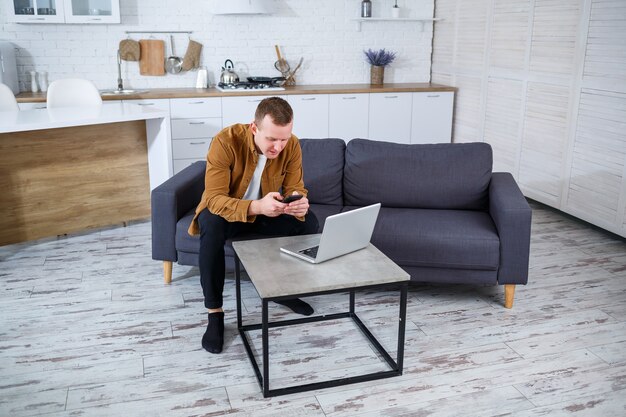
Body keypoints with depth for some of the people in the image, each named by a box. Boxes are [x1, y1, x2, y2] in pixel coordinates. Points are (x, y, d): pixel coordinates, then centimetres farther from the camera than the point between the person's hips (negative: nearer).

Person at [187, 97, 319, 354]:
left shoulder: (292, 145, -19)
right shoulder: (226, 141, -31)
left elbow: (295, 188, -13)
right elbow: (214, 198, -34)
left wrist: (299, 203, -40)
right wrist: (256, 207, -52)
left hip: (267, 211, 3)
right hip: (224, 210, -3)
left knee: (309, 223, -21)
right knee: (211, 226, -37)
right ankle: (214, 313, -23)